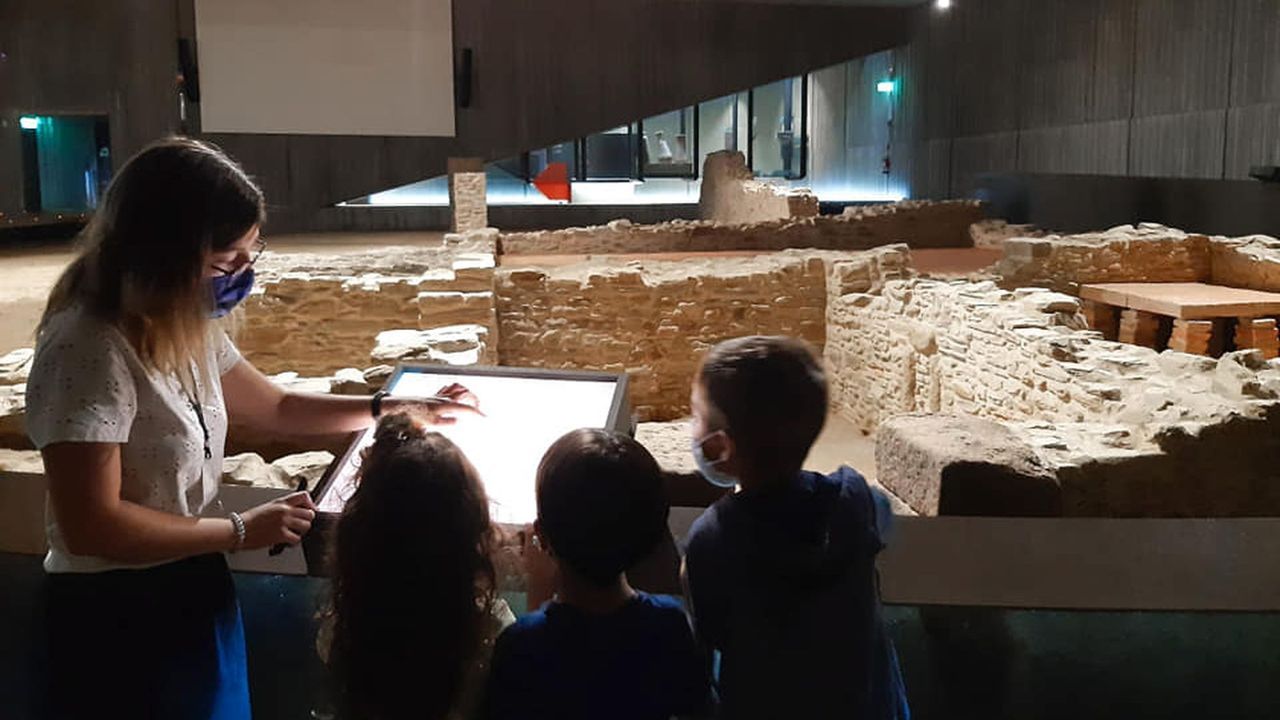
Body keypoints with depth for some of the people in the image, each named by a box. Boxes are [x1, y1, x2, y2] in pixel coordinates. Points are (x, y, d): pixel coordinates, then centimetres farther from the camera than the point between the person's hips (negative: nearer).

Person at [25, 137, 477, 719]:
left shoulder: (186, 328, 2)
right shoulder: (89, 349, -26)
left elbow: (276, 406, 16)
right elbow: (91, 526, -27)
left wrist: (391, 408, 6)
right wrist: (242, 531, -19)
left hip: (194, 589, 8)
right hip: (118, 613, -8)